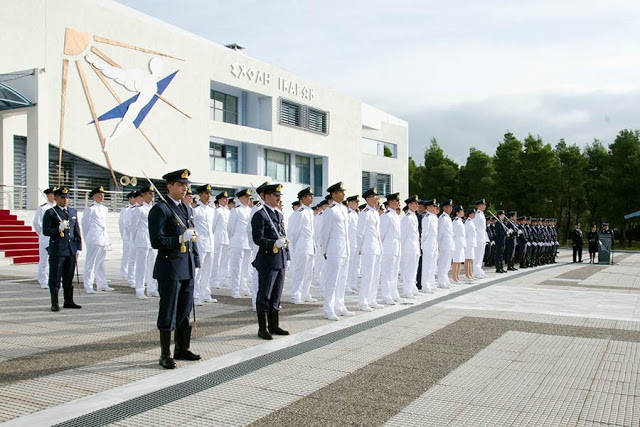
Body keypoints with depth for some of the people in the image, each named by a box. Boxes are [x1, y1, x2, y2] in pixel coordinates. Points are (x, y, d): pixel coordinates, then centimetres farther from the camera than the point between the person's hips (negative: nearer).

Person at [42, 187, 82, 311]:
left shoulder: (73, 212, 15)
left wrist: (78, 248, 11)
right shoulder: (50, 213, 0)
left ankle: (69, 302, 19)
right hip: (57, 251, -5)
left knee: (69, 278, 11)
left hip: (71, 251, 5)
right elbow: (45, 231, -6)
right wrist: (58, 229, -22)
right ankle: (55, 303, 7)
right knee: (55, 279, 0)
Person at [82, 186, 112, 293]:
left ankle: (102, 284, 18)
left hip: (104, 239, 7)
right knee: (91, 263, -4)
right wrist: (87, 239, 5)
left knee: (101, 263, 13)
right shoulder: (90, 209, -6)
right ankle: (88, 286, 0)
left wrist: (106, 238, 17)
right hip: (94, 240, -7)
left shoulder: (105, 209, 15)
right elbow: (84, 224, 0)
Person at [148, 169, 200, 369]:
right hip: (170, 268, -7)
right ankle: (165, 355, 11)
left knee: (185, 311, 14)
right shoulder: (159, 209, -9)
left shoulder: (187, 208, 15)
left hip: (187, 269, 7)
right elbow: (156, 241, -15)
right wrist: (180, 239, -25)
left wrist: (195, 261, 16)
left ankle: (182, 349, 26)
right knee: (168, 314, 1)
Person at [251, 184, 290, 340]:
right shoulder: (260, 215, -9)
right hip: (267, 261, -8)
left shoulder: (280, 215, 17)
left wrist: (286, 255, 17)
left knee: (276, 296, 14)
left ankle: (274, 326, 24)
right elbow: (257, 238, -16)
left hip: (281, 261, 8)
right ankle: (262, 328, 10)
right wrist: (274, 243, -27)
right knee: (264, 296, 1)